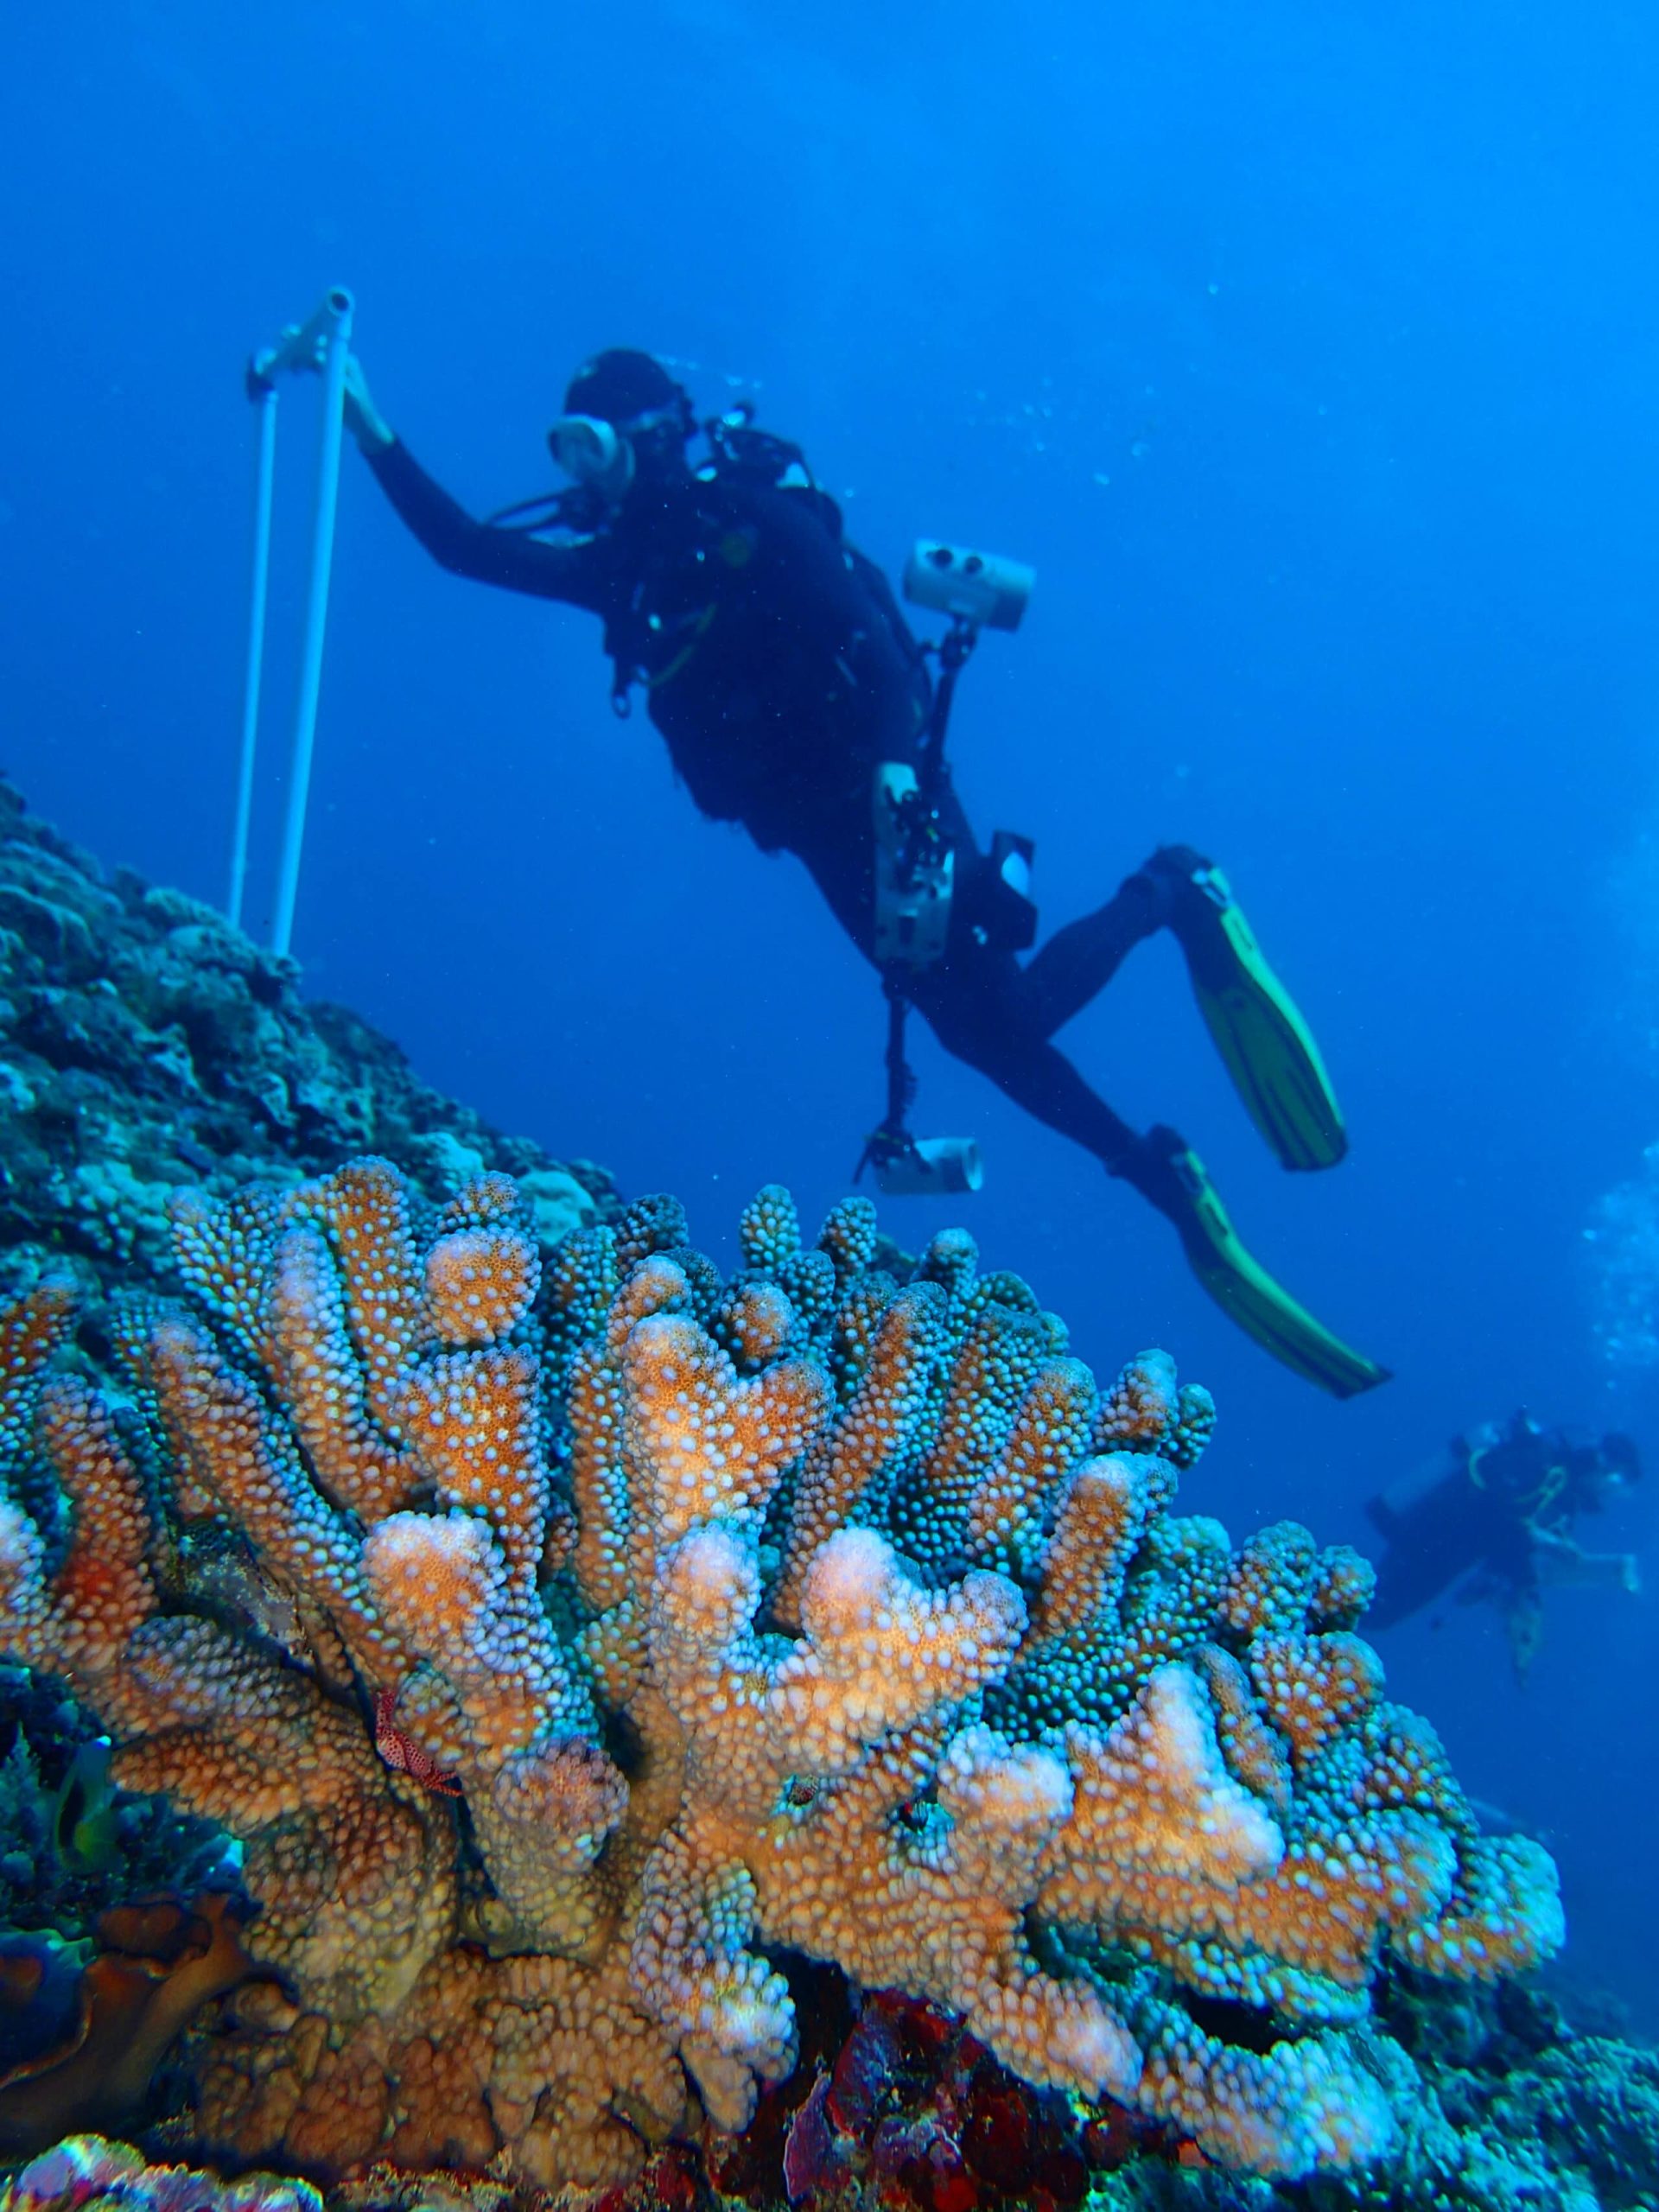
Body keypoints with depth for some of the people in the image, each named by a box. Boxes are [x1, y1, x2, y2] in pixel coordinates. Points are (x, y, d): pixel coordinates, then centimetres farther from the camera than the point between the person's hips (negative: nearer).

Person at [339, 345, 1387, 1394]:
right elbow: (465, 546, 15)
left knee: (1010, 1008, -16)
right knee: (976, 1031, 1)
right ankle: (1175, 1187, 11)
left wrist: (893, 778, -29)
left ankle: (1170, 892, 10)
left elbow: (875, 642, -17)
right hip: (817, 821, 6)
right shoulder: (615, 561, 11)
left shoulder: (751, 512, -8)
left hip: (884, 784, -6)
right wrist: (374, 432, 7)